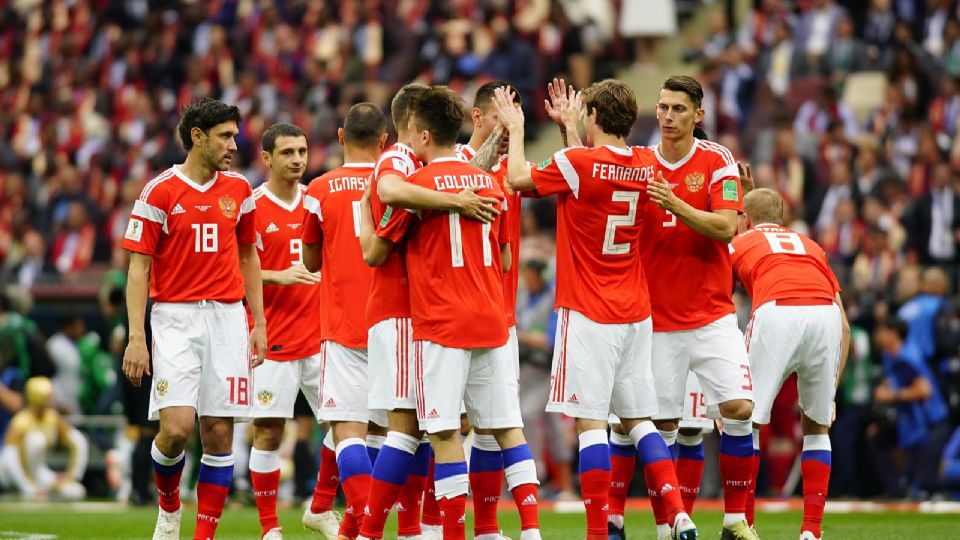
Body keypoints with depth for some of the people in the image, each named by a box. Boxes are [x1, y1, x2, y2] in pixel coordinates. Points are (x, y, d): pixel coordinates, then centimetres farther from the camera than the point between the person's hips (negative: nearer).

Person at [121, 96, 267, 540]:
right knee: (177, 426, -15)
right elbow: (138, 268, -4)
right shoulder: (160, 192, -4)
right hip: (175, 319, -4)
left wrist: (259, 323, 13)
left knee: (219, 433, -1)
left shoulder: (238, 190, 9)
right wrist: (136, 337, -11)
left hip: (228, 318, 4)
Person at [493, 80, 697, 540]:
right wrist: (569, 127, 35)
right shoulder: (646, 165, 4)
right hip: (636, 313, 6)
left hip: (588, 315, -6)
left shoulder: (577, 163, -14)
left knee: (591, 421, -6)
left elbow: (518, 178, 0)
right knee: (638, 419, 12)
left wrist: (516, 129, 15)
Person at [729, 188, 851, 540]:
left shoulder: (739, 244, 30)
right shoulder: (811, 247, 36)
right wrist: (830, 390, 31)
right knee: (817, 427, 21)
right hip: (825, 314, 3)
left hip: (776, 313, -3)